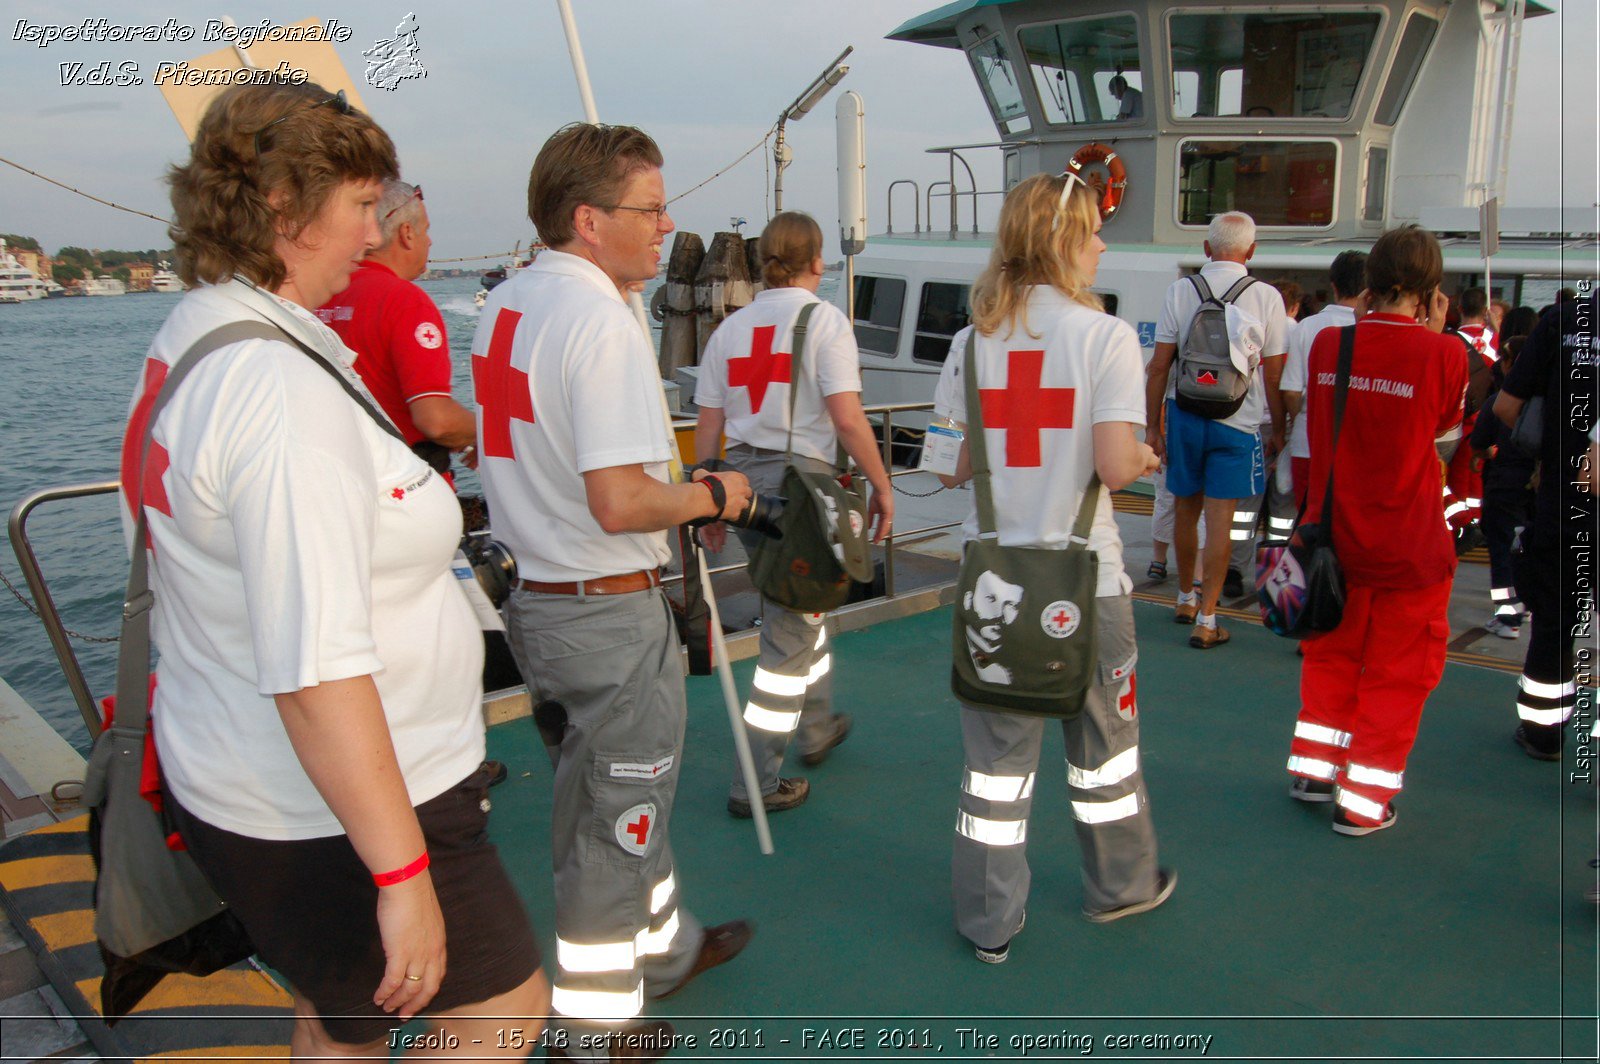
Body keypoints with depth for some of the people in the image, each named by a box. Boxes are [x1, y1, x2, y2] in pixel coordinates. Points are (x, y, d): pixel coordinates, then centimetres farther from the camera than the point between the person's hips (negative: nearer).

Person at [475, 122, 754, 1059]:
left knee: (616, 795, 25)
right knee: (614, 818, 9)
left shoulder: (504, 306, 8)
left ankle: (664, 947, 46)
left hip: (533, 592, 9)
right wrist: (713, 496, -11)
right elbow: (620, 501, -29)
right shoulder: (600, 318, -21)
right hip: (609, 611, -9)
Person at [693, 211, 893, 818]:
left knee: (797, 606, 26)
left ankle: (817, 727, 42)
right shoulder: (824, 320, -6)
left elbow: (707, 429, 9)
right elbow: (848, 419, -15)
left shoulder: (729, 329, 9)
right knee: (789, 635, 2)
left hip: (741, 479, 6)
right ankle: (756, 784, 7)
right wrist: (882, 486, -4)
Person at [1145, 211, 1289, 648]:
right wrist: (1278, 431, 9)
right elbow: (1274, 375, -2)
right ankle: (1205, 619, 4)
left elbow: (1159, 367, -3)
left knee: (1186, 510, 16)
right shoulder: (1266, 297, -4)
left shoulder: (1181, 290, -2)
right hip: (1237, 420, -2)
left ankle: (1185, 599, 34)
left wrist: (1153, 425, 4)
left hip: (1185, 414, 2)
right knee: (1220, 519, 2)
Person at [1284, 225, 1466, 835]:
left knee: (1331, 654, 21)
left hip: (1335, 531, 4)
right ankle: (1361, 801, 16)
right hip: (1410, 546, -4)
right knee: (1396, 670, 10)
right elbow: (1446, 421, 4)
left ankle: (1313, 769, 32)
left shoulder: (1328, 342, -5)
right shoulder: (1443, 353, -15)